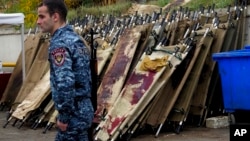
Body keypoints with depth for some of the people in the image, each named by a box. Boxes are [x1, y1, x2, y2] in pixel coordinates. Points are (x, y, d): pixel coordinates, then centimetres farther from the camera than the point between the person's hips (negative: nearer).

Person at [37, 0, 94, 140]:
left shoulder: (60, 43, -17)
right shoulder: (76, 38, 13)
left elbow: (65, 83, -27)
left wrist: (64, 116, -19)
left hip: (73, 113, -9)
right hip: (84, 108, 9)